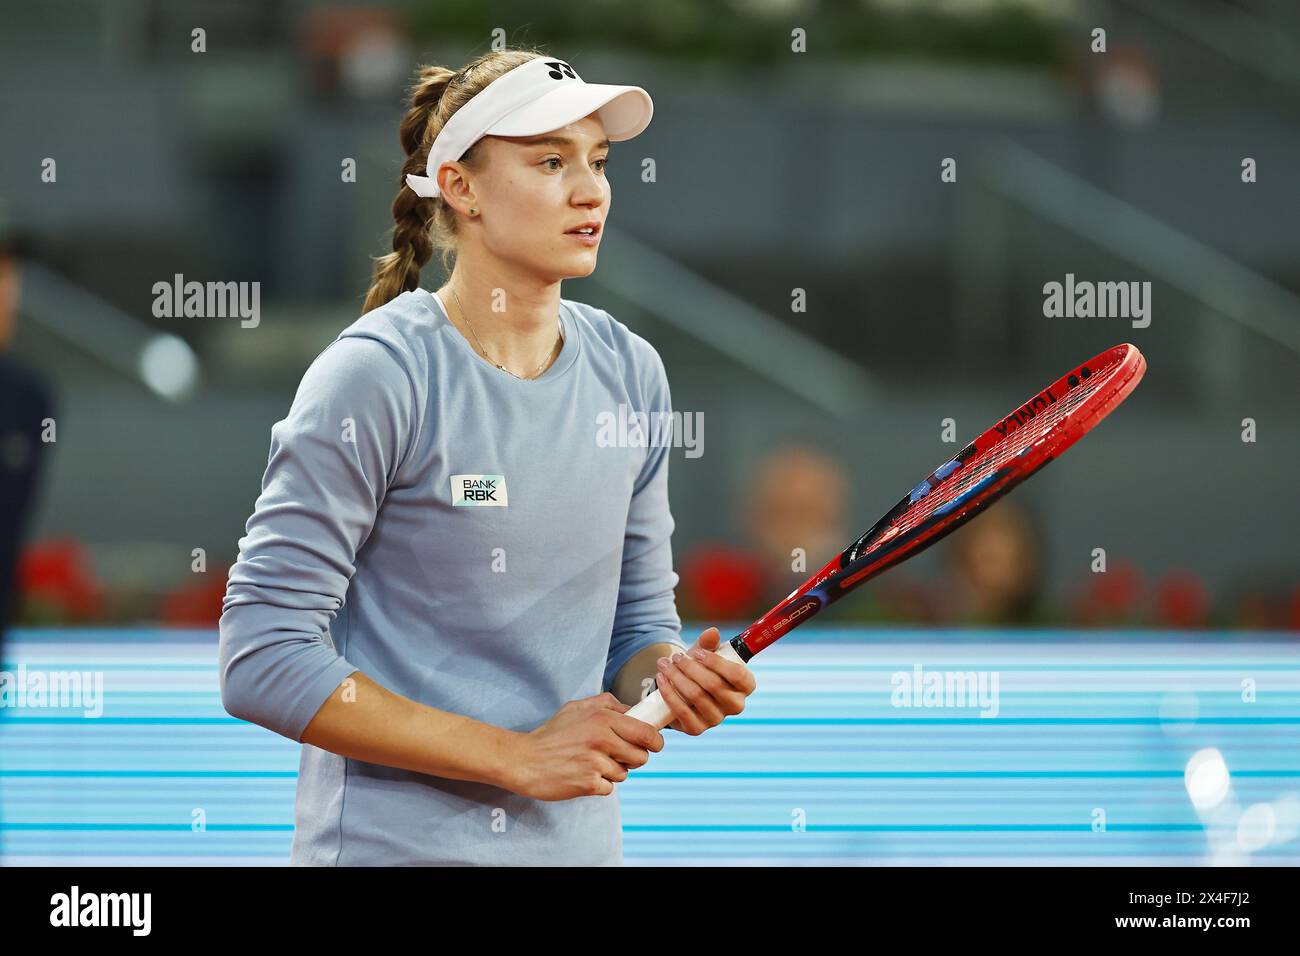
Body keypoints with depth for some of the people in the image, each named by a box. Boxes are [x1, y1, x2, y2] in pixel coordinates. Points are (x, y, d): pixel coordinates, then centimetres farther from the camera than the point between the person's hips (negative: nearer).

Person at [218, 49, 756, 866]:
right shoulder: (377, 376, -14)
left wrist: (669, 676, -11)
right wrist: (519, 756, -18)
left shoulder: (630, 371, 3)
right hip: (395, 843, -5)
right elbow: (264, 661, -18)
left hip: (581, 842, 5)